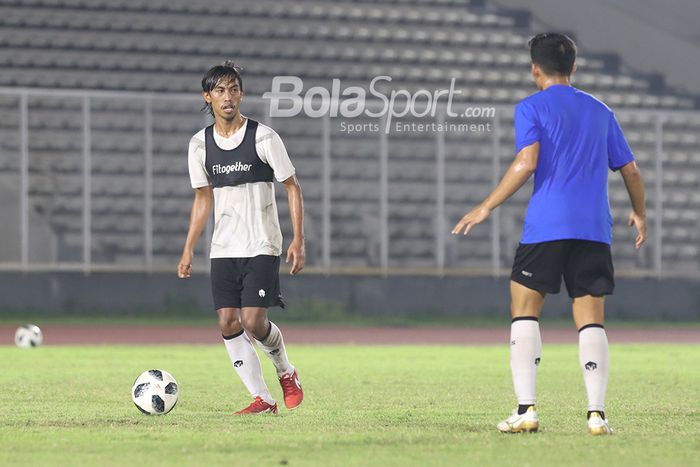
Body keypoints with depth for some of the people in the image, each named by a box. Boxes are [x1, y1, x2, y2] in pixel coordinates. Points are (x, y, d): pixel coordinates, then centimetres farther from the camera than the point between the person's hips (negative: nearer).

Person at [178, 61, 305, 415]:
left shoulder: (263, 137, -8)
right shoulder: (200, 144, 5)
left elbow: (292, 187, -2)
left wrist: (298, 240, -10)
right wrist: (188, 250, 10)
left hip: (261, 247, -4)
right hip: (223, 249, 4)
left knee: (253, 322, -14)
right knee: (228, 322, -6)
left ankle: (286, 372, 15)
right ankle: (262, 398, 1)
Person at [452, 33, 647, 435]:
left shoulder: (532, 108, 2)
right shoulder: (600, 112, 17)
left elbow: (526, 163, -12)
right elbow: (630, 170, 20)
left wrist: (486, 209, -6)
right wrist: (640, 214, 37)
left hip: (546, 227, -4)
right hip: (595, 229, 4)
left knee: (525, 311, 5)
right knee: (591, 320, 3)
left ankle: (526, 410, -5)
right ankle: (597, 413, -8)